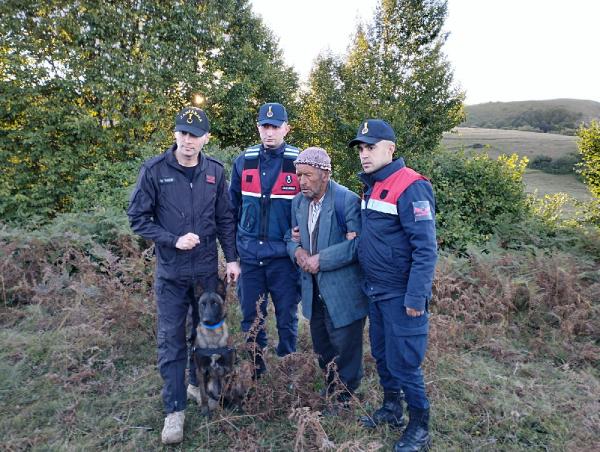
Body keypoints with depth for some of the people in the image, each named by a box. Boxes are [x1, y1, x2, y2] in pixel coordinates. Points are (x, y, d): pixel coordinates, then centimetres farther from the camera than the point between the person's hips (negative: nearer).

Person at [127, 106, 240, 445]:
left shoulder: (215, 171, -1)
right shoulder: (154, 170, -9)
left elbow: (225, 219, 6)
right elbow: (138, 218, -6)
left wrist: (232, 258, 2)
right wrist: (173, 240, -17)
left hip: (207, 268, 3)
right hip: (171, 271, -3)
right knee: (171, 340, 3)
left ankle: (198, 383, 40)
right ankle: (175, 410, 16)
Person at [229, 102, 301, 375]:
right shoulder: (244, 161, 4)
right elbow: (233, 206, 12)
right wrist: (234, 242, 11)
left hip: (284, 256, -2)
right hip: (249, 256, 3)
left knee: (287, 318, 10)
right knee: (251, 319, 13)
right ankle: (255, 370, 31)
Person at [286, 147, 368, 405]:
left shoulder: (347, 200, -17)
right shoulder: (298, 202, 5)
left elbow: (357, 244, -23)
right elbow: (292, 237, 15)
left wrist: (320, 259, -22)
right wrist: (297, 251, -8)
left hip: (343, 292, -7)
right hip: (314, 289, 7)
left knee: (345, 348, 8)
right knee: (321, 346, 21)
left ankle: (345, 396, 29)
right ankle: (330, 383, 44)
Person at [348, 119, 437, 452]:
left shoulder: (410, 187, -18)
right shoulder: (373, 185, 10)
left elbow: (426, 247, -22)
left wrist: (416, 297, -24)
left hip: (402, 295, -8)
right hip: (375, 290, 8)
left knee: (403, 362, 2)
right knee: (381, 353, 19)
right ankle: (391, 408, 39)